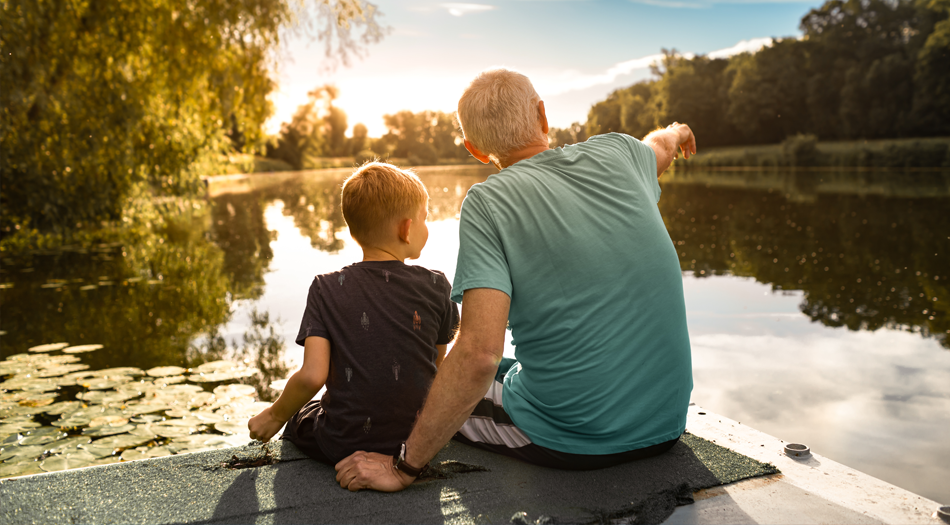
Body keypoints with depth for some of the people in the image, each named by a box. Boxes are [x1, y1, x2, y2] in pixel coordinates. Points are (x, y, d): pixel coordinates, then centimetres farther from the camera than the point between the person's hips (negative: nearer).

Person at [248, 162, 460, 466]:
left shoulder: (327, 289, -9)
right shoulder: (436, 286, -6)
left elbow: (312, 376, -16)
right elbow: (437, 369, 5)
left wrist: (274, 416, 3)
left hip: (344, 446, 0)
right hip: (418, 439, 1)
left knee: (298, 419, 31)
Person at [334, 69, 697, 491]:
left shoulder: (487, 203, -14)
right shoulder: (616, 154, 0)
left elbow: (480, 351, -24)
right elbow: (660, 147, 27)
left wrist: (404, 464, -15)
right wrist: (677, 132, 51)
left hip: (569, 438, -5)